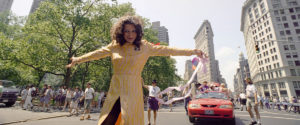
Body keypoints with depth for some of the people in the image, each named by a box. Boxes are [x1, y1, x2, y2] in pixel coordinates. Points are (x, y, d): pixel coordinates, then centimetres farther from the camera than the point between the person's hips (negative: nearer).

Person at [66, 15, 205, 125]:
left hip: (132, 91, -2)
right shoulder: (115, 45, 5)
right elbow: (98, 53, 16)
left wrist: (192, 51, -4)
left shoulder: (144, 46, -2)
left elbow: (166, 50, -4)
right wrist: (79, 59, 24)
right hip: (115, 91, 3)